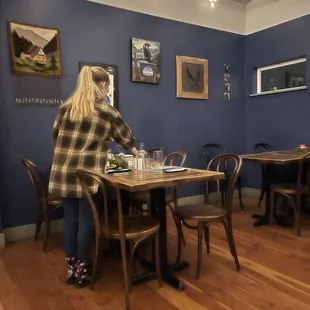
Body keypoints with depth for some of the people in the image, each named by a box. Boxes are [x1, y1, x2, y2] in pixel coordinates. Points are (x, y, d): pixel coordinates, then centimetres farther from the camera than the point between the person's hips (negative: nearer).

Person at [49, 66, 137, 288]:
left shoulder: (67, 106, 11)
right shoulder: (107, 111, 1)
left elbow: (56, 135, 15)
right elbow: (125, 136, 14)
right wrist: (133, 149, 34)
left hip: (63, 173, 5)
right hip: (88, 174, -5)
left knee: (70, 219, 13)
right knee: (86, 221, 6)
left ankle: (71, 268, 26)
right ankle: (82, 271, 18)